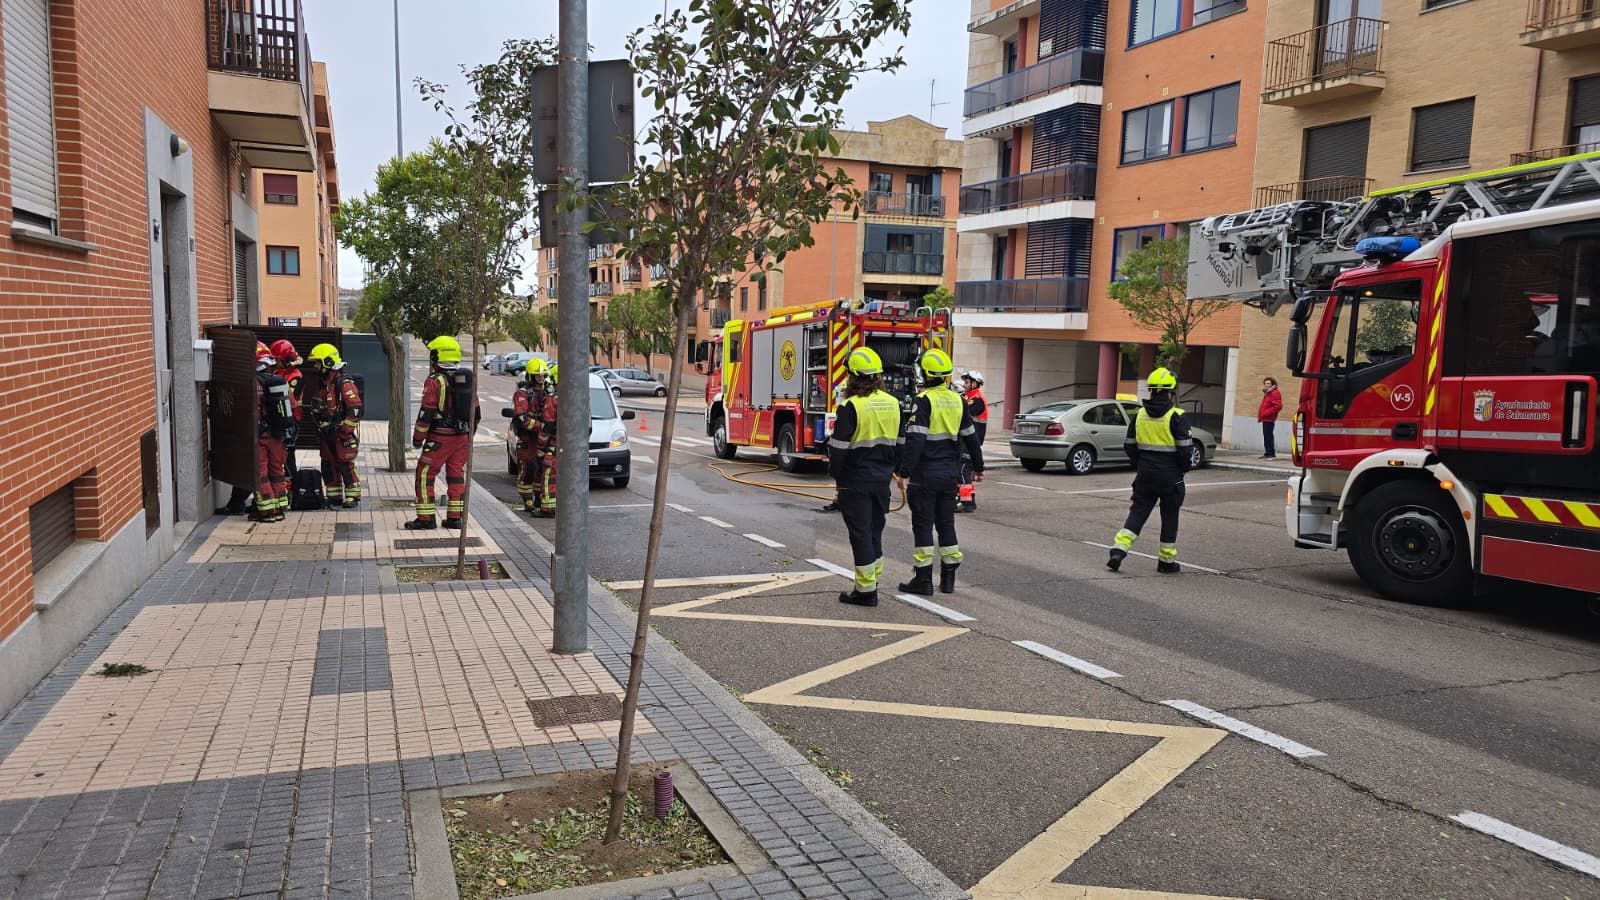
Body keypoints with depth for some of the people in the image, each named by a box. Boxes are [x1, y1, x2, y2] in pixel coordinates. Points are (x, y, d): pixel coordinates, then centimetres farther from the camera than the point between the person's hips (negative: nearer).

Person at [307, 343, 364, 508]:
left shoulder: (345, 383, -15)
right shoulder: (323, 383, 14)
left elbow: (355, 409, -20)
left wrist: (344, 431, -19)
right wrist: (319, 433, 18)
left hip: (342, 434, -9)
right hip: (326, 434, 9)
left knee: (346, 465, -5)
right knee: (328, 466, 11)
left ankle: (352, 496, 4)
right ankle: (334, 496, 20)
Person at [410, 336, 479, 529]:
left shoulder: (435, 381, -12)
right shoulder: (468, 379, 9)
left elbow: (426, 413, -13)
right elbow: (476, 412, 14)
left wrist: (417, 437, -2)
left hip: (440, 437, -6)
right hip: (462, 436, 6)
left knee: (425, 474, 3)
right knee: (456, 475, 12)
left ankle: (426, 518, 2)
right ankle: (455, 517, 12)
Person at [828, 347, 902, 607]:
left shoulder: (851, 406, -16)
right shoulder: (893, 403, 4)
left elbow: (839, 446, -14)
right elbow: (900, 442, 11)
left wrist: (835, 474, -1)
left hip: (856, 481, -6)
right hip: (882, 479, 6)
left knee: (860, 533, 0)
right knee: (875, 531, 17)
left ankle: (866, 590, 4)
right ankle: (872, 580, 26)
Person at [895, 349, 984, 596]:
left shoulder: (924, 400, -13)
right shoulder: (958, 400, 7)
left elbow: (915, 440, -20)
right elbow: (970, 437, 13)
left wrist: (904, 472, -20)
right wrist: (978, 467, 24)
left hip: (925, 474, -6)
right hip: (949, 474, 6)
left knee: (923, 525, 1)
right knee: (946, 523, 14)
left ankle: (923, 579, 4)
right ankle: (948, 579, 18)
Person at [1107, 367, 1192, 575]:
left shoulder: (1140, 415, 3)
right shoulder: (1176, 417, -12)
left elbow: (1129, 445, 7)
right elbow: (1183, 449, -14)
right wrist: (1184, 468, 4)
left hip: (1145, 474, 4)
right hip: (1170, 476, -4)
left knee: (1138, 512, 9)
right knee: (1169, 517, 9)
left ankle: (1119, 550, -7)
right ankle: (1167, 561, 17)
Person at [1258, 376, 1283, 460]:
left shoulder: (1275, 393, -10)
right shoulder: (1267, 393, 21)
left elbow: (1278, 406, -21)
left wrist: (1265, 413, -21)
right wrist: (1260, 415, 14)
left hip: (1269, 419, -10)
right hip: (1265, 419, 10)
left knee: (1268, 436, -11)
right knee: (1266, 436, 12)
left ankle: (1271, 454, -10)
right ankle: (1267, 453, 17)